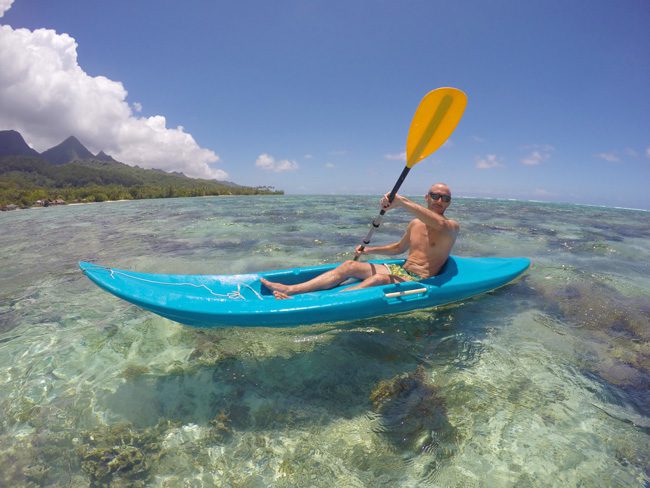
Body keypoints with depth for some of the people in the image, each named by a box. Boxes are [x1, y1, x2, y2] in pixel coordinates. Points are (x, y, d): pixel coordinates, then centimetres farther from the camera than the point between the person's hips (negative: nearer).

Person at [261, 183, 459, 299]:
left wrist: (402, 202, -40)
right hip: (401, 270, 7)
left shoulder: (452, 227, -8)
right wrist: (369, 249, 19)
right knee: (350, 265, -10)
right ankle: (289, 289, -22)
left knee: (381, 278, -37)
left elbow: (439, 223, -34)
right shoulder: (415, 224, 14)